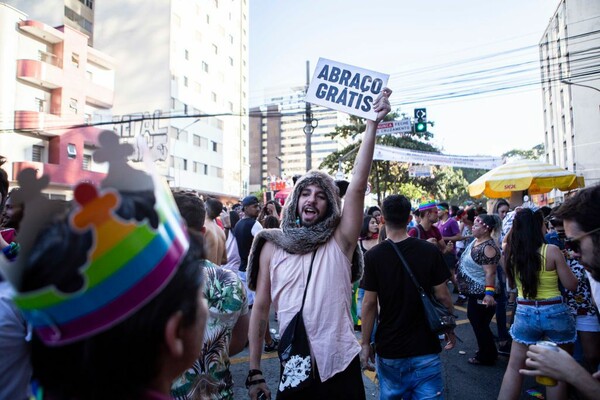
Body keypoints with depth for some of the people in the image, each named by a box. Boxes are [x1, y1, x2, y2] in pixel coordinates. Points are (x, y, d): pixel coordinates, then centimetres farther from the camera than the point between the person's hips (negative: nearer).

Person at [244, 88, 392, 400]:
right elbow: (260, 308, 1)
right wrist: (255, 373, 1)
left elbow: (358, 185, -15)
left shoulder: (339, 242, -4)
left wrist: (372, 123, -20)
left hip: (341, 366, 0)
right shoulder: (272, 246, -1)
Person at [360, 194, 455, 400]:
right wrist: (450, 328, 12)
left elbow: (369, 303, -10)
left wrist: (365, 343, 0)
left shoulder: (373, 255, -11)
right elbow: (442, 295, -5)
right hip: (425, 345, 0)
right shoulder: (430, 251, -9)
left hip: (389, 346, 0)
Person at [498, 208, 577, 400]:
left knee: (514, 367, 14)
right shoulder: (552, 251, -14)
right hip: (555, 313, -2)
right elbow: (571, 285, -7)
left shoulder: (510, 252, -5)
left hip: (525, 312, 2)